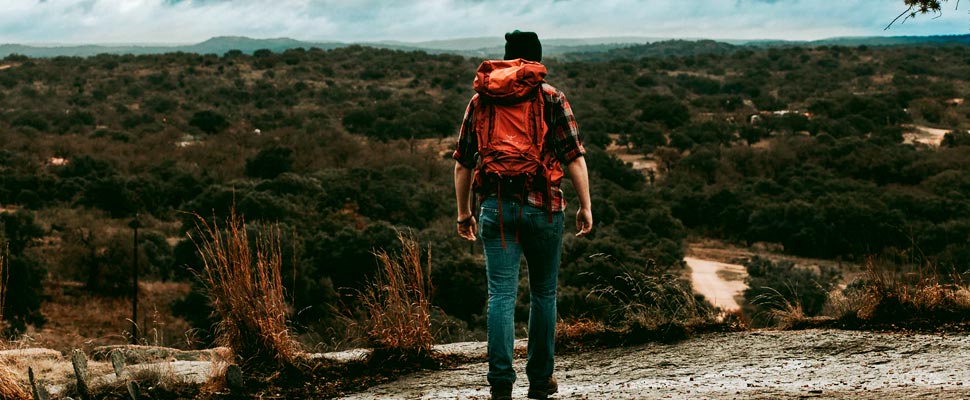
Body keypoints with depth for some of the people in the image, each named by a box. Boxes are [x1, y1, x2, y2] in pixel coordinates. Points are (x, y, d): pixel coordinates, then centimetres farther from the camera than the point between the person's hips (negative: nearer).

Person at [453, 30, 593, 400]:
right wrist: (585, 206, 1)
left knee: (501, 294, 0)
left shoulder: (480, 99, 9)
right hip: (543, 206, -1)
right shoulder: (551, 98, 3)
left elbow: (462, 162, 10)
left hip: (495, 208, 1)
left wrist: (463, 212, 17)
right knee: (543, 293, 11)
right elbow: (574, 157, -3)